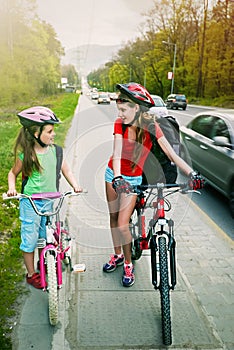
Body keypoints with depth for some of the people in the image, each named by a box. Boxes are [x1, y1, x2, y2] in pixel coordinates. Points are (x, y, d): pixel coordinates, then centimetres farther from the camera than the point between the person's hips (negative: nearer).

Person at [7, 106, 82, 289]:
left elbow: (66, 170, 3)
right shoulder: (25, 155, -11)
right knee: (30, 238, 6)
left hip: (51, 200, 3)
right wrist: (12, 188, -14)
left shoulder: (54, 150, -3)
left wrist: (75, 186, -10)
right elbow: (13, 173, 4)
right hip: (31, 202, -3)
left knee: (48, 236, 14)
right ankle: (31, 274, 25)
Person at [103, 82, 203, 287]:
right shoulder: (120, 124, -16)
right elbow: (117, 152, -28)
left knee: (122, 224, -8)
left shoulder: (151, 127, -20)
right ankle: (118, 255, 37)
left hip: (133, 179, -3)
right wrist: (117, 178, -45)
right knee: (114, 217, 14)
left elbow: (171, 153, -27)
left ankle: (128, 264, 16)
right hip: (114, 175, 3)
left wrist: (192, 174, -40)